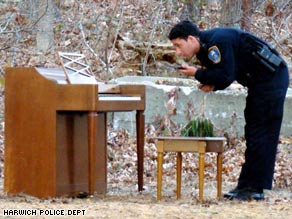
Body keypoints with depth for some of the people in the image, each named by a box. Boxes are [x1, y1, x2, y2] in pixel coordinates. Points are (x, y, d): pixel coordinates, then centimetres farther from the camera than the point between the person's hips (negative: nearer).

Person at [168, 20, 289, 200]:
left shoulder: (216, 41, -22)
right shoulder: (205, 49, 11)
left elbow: (226, 76, -26)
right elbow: (223, 74, 16)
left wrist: (198, 74, -14)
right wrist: (212, 85, -5)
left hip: (271, 78, -11)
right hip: (259, 83, 11)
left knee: (260, 136, -11)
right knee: (253, 134, 11)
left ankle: (254, 189, -10)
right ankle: (247, 186, 15)